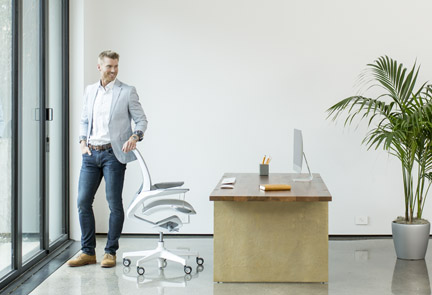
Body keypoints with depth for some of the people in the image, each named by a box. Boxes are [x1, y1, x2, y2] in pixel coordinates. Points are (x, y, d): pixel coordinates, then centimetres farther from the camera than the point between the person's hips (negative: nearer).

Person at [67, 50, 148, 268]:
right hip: (91, 153, 5)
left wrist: (134, 137, -18)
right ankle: (88, 252, 13)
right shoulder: (90, 91, 13)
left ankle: (110, 252, 9)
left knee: (114, 204, -2)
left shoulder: (127, 92, -1)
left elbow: (141, 120, 0)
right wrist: (83, 142, 5)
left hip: (113, 154, -4)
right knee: (83, 201, 3)